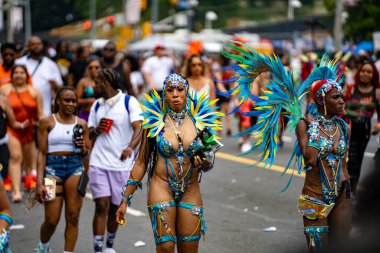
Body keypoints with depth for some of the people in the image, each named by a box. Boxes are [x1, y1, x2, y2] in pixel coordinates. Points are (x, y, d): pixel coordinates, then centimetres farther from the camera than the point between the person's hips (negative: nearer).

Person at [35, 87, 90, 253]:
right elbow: (42, 153, -1)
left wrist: (83, 149, -9)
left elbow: (87, 155, 15)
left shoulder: (81, 124, 9)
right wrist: (39, 183, -8)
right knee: (51, 220, -1)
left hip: (76, 168, 2)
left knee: (73, 217, -3)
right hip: (53, 169, -2)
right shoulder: (47, 122, 1)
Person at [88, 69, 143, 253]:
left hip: (122, 164, -2)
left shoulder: (129, 102, -5)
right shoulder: (97, 105, 11)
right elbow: (89, 134, 18)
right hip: (99, 162, 2)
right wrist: (97, 130, -5)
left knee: (115, 208, 9)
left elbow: (138, 128, -18)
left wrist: (130, 147, -36)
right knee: (101, 206, -8)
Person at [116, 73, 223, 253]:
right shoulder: (155, 122, -1)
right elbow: (141, 163, 3)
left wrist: (205, 164, -9)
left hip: (190, 191, 3)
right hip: (162, 186, -2)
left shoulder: (199, 121, 5)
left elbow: (208, 160, 16)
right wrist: (125, 200, 1)